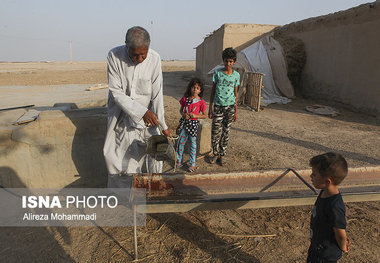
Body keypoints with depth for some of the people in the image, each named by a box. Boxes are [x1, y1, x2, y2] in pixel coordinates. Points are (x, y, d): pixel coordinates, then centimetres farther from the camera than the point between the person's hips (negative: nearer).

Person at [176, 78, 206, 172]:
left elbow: (204, 115, -2)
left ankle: (192, 164, 18)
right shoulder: (185, 98, 2)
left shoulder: (201, 102, -7)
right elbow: (181, 110, 12)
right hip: (184, 122, 3)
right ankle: (179, 160, 27)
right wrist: (183, 114, -9)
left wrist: (195, 115, -17)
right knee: (180, 141, 9)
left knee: (192, 144, 6)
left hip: (194, 123, -3)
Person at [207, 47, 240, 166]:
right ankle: (215, 153, 20)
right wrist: (210, 108, 2)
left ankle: (222, 155, 21)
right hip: (218, 106, -1)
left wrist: (236, 111, 7)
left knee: (226, 131, 7)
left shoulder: (236, 75, 3)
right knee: (216, 131, -2)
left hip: (230, 106, 1)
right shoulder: (217, 72, 0)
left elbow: (235, 93, 8)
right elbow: (213, 90, 4)